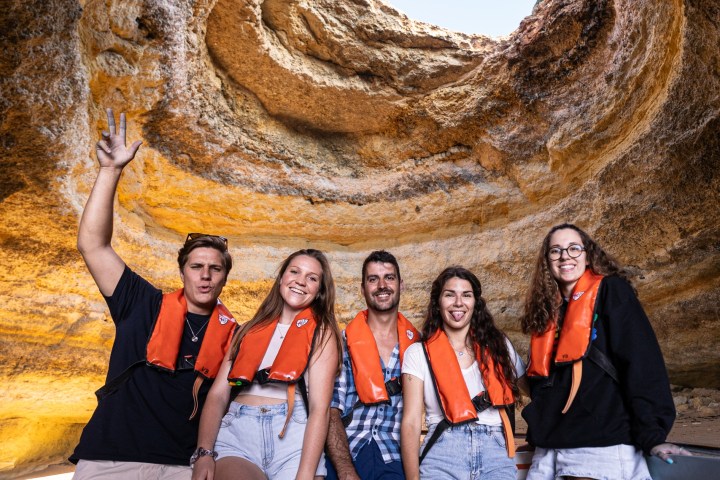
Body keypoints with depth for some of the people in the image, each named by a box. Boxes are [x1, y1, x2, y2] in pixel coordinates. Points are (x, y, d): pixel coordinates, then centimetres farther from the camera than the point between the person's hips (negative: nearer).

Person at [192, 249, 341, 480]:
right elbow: (218, 395, 9)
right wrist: (204, 453, -6)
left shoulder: (322, 333, 7)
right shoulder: (250, 329, 17)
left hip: (293, 431, 0)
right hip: (236, 429, 1)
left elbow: (320, 407, -4)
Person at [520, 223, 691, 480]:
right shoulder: (547, 310, 12)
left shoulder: (611, 291, -2)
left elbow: (641, 363, -11)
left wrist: (652, 435, -18)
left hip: (603, 447, -5)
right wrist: (538, 430, 12)